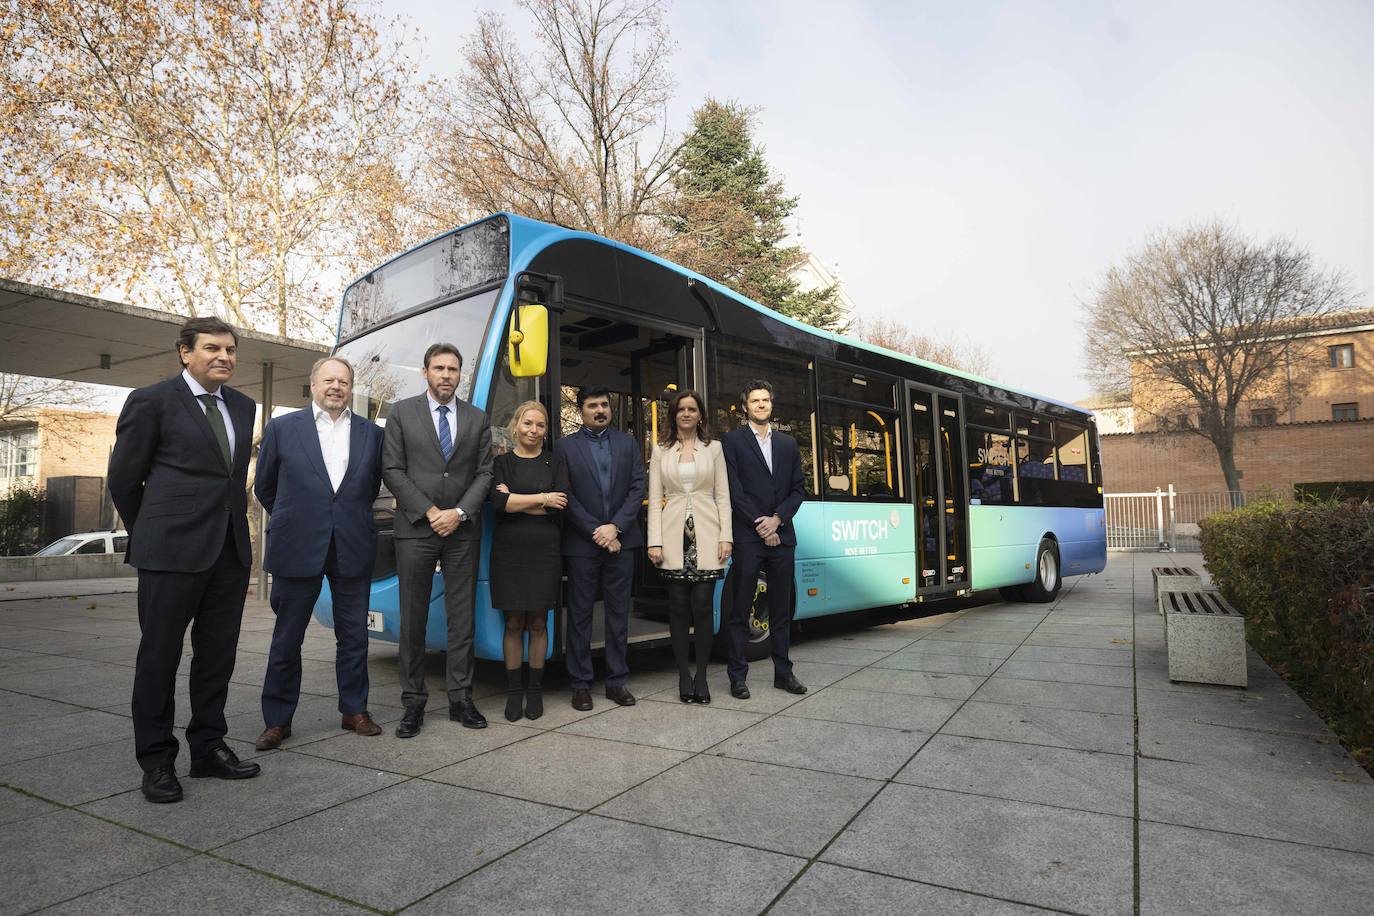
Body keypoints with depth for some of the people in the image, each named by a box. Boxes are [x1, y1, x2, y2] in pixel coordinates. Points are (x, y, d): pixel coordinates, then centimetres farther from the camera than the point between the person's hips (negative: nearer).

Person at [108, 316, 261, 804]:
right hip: (173, 552, -5)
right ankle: (157, 761, 17)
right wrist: (151, 536, 9)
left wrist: (235, 530, 15)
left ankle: (208, 748, 24)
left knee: (217, 655, 12)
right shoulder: (151, 401, -3)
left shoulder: (242, 406, 13)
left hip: (230, 551, 5)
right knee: (159, 657, 6)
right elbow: (122, 479, 1)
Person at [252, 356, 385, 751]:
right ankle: (277, 719, 21)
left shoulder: (371, 433, 6)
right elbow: (264, 487, 10)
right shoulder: (282, 428, 1)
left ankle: (354, 710, 24)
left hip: (353, 550, 2)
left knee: (353, 636, 10)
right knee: (286, 639, 8)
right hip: (297, 550, -1)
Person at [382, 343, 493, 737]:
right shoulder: (402, 413, 5)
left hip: (462, 530, 2)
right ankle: (413, 701, 13)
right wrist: (429, 512, -9)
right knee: (413, 619, 3)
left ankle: (460, 698, 13)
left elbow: (484, 473, 6)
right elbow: (392, 470, -1)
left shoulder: (477, 419, 10)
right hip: (415, 528, -1)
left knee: (462, 618, 4)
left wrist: (458, 513, -9)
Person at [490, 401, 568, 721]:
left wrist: (514, 500, -8)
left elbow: (560, 509, -7)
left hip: (545, 551, 0)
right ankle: (514, 691, 16)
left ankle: (535, 690, 18)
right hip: (509, 550, 0)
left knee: (538, 623, 7)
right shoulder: (501, 462, 6)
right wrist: (541, 498, -12)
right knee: (513, 623, 5)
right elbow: (498, 502, -12)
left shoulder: (554, 463, 7)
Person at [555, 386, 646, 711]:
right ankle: (580, 683, 14)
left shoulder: (627, 443, 10)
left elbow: (638, 488, 2)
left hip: (620, 540, 3)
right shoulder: (566, 446, 2)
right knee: (580, 614, 4)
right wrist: (596, 532, -11)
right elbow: (566, 497, -5)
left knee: (619, 613, 8)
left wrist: (615, 527, -10)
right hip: (581, 543, -2)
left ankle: (616, 680, 18)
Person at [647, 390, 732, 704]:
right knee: (679, 607, 4)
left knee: (702, 606, -3)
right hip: (675, 536, 1)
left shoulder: (713, 448, 10)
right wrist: (655, 542, -5)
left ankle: (701, 676, 9)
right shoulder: (661, 451, 9)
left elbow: (723, 496, 6)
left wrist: (726, 537, -3)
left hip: (706, 536, 0)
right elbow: (655, 499, 4)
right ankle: (683, 675, 14)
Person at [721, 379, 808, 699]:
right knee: (740, 610, 1)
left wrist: (777, 519, -6)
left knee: (781, 610, 11)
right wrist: (760, 526, -10)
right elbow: (734, 490, -6)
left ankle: (783, 672, 21)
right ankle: (738, 676, 9)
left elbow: (797, 489, 10)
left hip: (781, 536, 4)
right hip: (747, 537, -4)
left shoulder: (788, 444, 15)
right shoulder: (733, 441, 1)